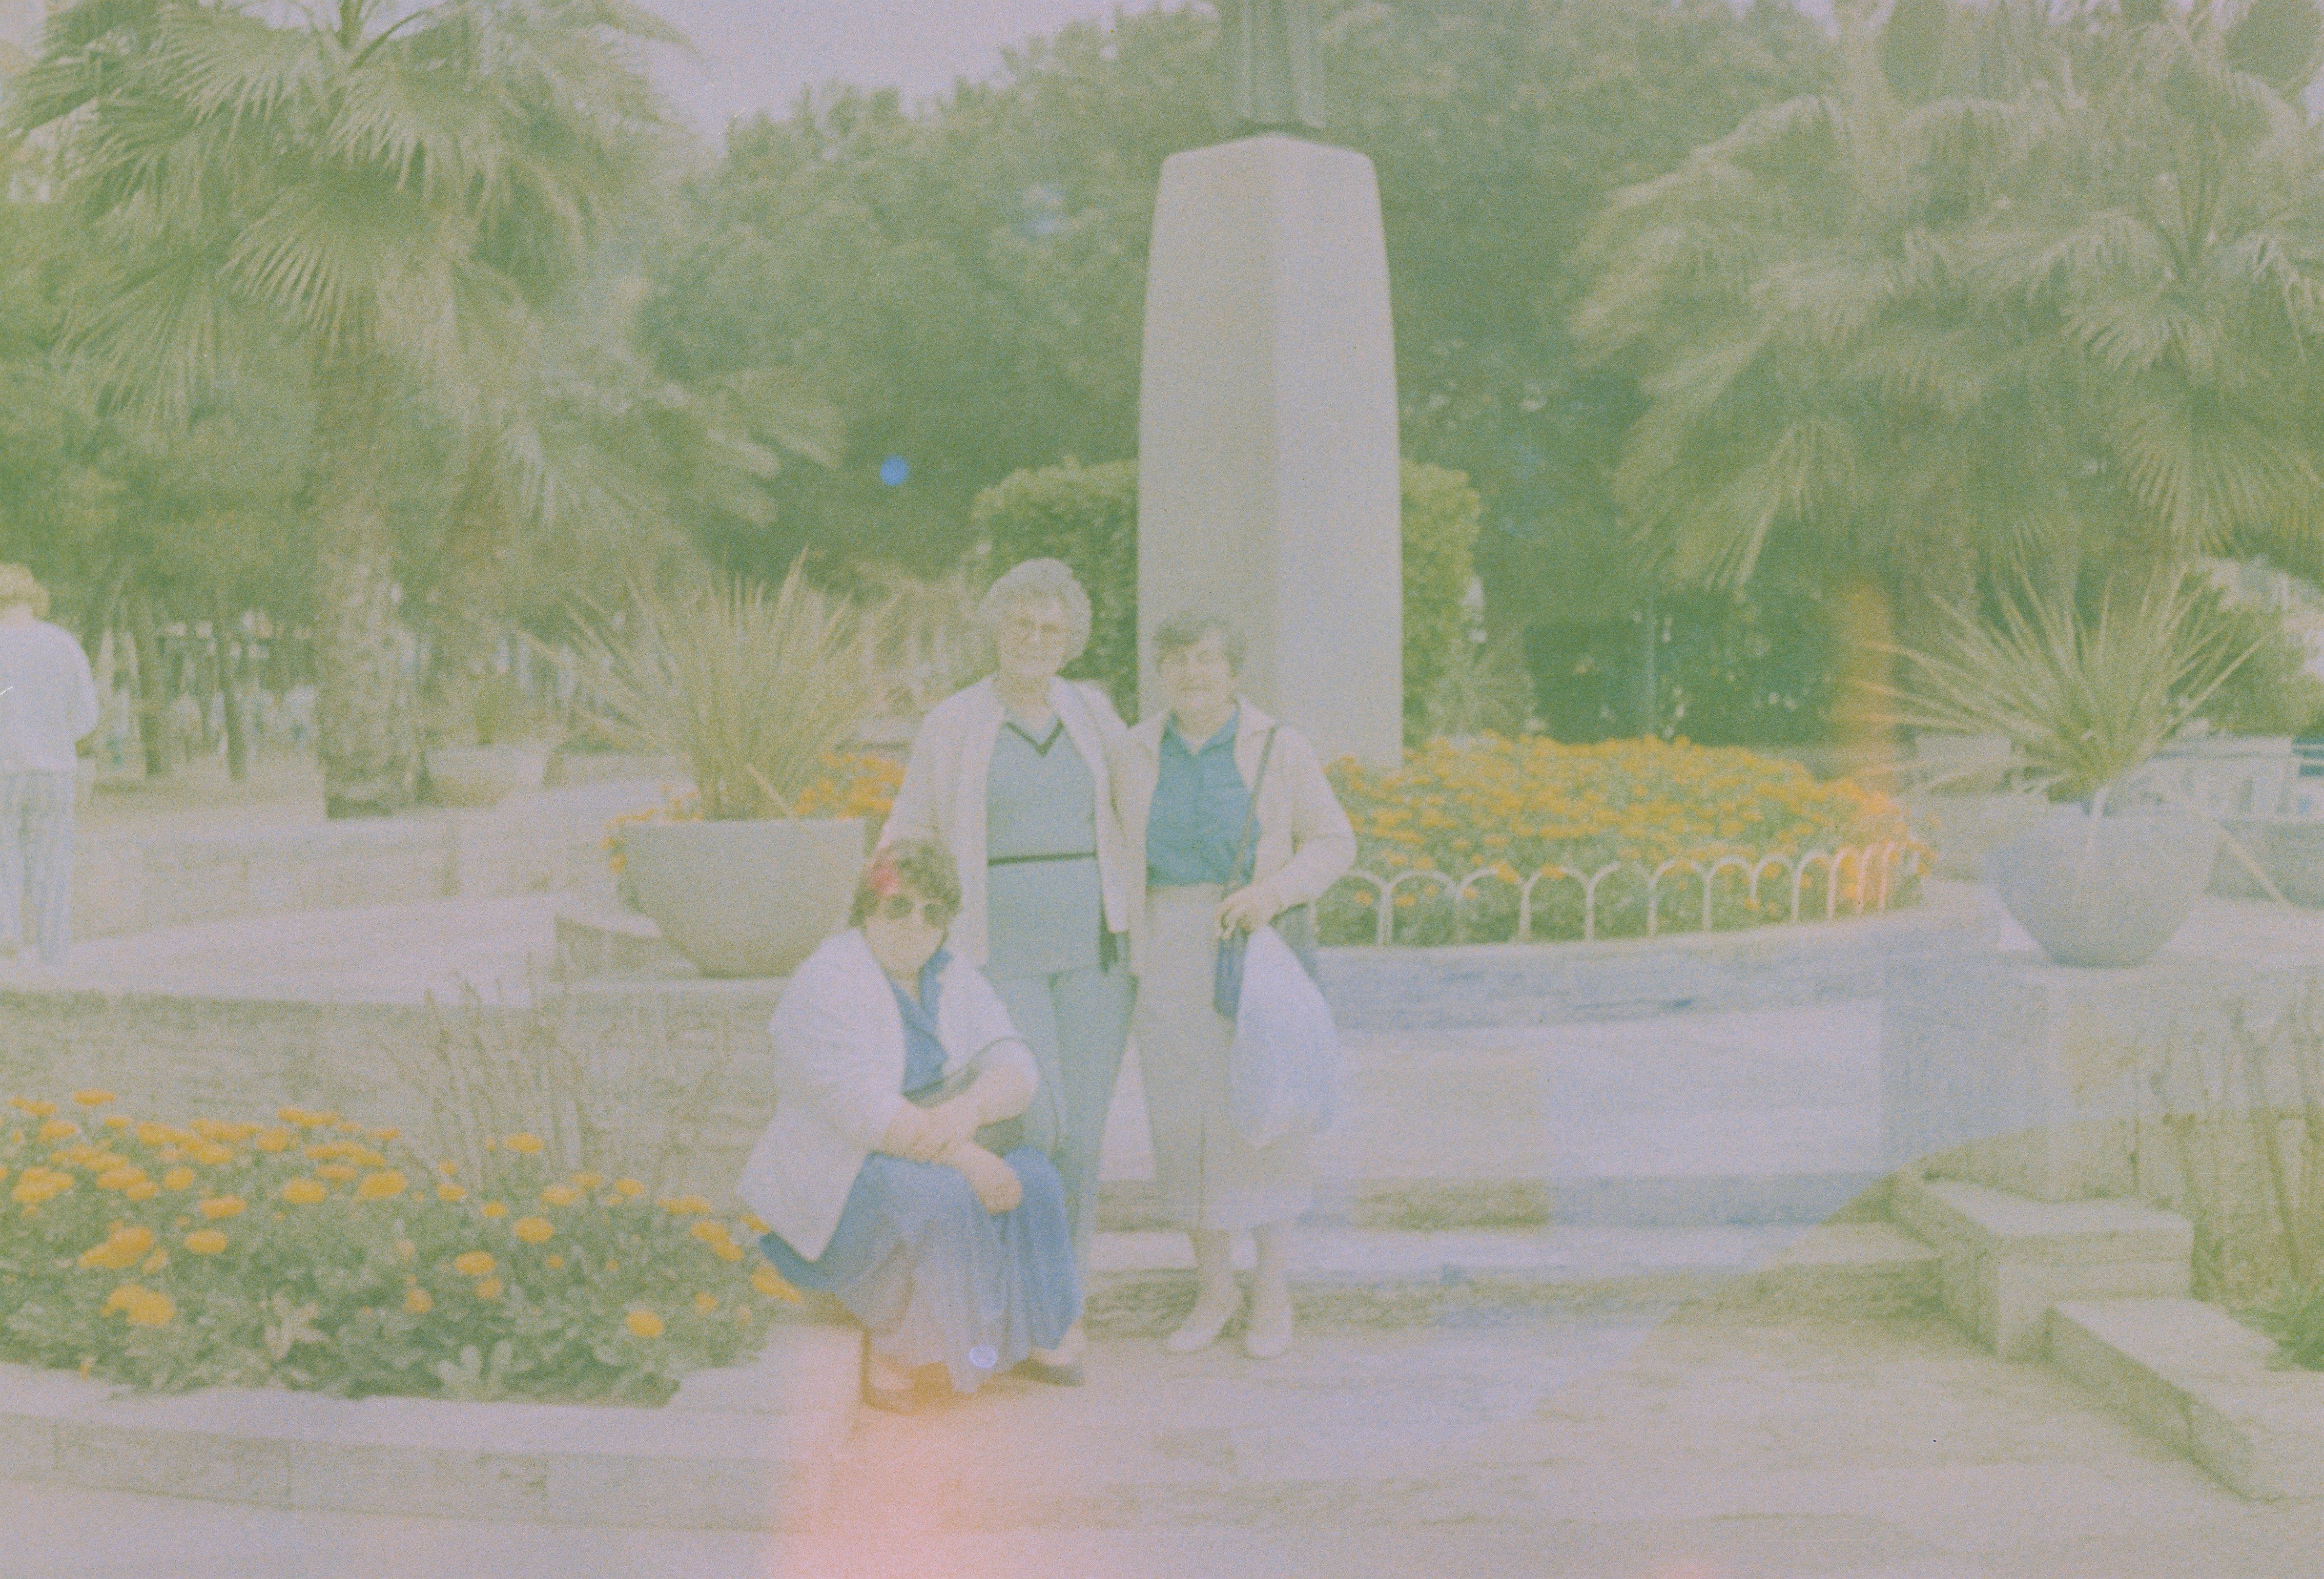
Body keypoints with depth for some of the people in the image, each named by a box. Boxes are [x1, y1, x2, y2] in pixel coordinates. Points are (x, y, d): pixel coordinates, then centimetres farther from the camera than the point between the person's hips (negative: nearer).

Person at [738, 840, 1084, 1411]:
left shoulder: (953, 978, 5)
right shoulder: (825, 988, -17)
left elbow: (1016, 1069, -5)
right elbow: (866, 1112, -27)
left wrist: (970, 1108, -26)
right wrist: (965, 1157, -29)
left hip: (942, 1165, 7)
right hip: (840, 1187, -7)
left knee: (1034, 1178, -17)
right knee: (938, 1195, -33)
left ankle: (1025, 1333, 0)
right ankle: (888, 1341, -16)